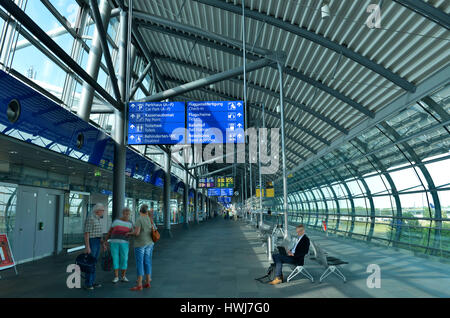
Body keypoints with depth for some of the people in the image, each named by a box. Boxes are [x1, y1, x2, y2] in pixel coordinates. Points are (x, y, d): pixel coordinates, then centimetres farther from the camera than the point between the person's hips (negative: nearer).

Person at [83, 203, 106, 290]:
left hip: (96, 242, 9)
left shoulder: (97, 219, 14)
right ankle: (87, 284, 1)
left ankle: (92, 282, 18)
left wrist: (102, 243, 17)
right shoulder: (90, 219, -16)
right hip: (91, 242, -9)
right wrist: (87, 247, -21)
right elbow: (86, 233, -18)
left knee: (93, 263, 11)